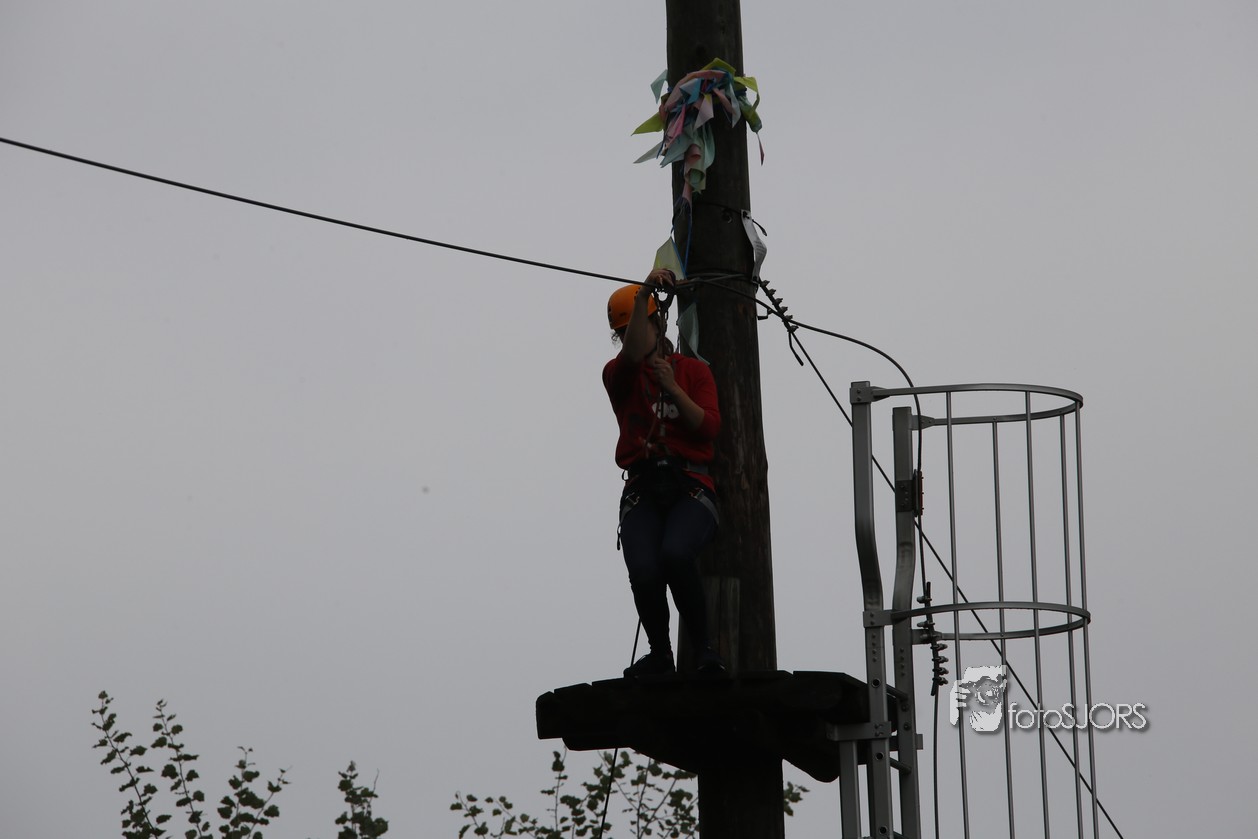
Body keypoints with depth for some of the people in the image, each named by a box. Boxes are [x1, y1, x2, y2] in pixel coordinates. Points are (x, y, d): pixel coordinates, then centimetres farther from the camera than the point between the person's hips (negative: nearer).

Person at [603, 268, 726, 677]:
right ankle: (659, 654, -4)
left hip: (690, 488, -1)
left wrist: (673, 388, -10)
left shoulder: (694, 371, 15)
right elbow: (632, 355, -13)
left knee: (675, 553, -33)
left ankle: (702, 644, -17)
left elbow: (709, 427, 1)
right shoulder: (617, 375, 13)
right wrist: (643, 294, -26)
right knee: (644, 571, -27)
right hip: (642, 490, 1)